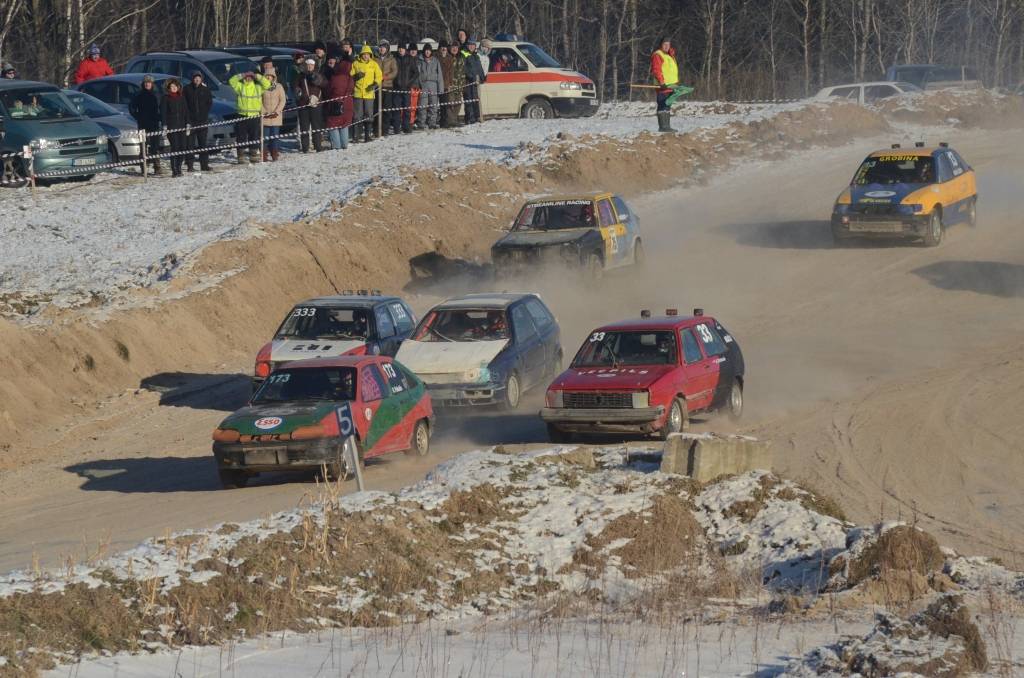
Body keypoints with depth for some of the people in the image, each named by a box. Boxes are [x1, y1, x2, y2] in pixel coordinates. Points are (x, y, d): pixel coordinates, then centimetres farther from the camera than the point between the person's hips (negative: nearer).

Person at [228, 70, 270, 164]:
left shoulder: (258, 87, 7)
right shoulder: (240, 86, 4)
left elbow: (267, 84, -4)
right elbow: (231, 81, -8)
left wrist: (257, 76, -5)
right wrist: (242, 75, -8)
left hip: (254, 116, 2)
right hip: (242, 116, -2)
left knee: (255, 137, 8)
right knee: (241, 137, -1)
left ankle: (254, 155, 17)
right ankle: (242, 155, 3)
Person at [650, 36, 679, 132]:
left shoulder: (670, 55, 22)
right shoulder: (657, 55, -8)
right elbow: (656, 70, -17)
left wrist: (676, 83, 21)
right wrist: (662, 82, -23)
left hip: (670, 86, 10)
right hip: (664, 85, -10)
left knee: (667, 106, 12)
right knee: (663, 106, -10)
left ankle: (667, 126, 17)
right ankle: (662, 126, -12)